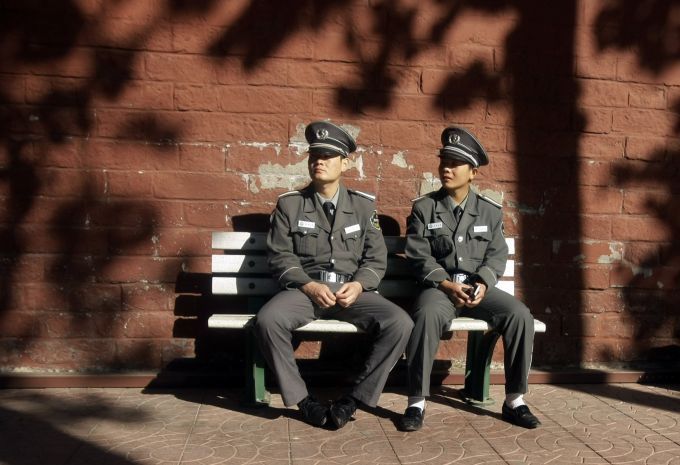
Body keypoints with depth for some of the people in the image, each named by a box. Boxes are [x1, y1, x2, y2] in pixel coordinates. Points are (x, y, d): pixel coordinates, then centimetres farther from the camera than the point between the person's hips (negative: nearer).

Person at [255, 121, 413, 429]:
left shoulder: (364, 205, 10)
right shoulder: (289, 204, 7)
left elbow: (376, 260, 8)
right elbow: (280, 257, 1)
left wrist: (359, 285, -13)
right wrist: (309, 285, -16)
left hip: (352, 292, 1)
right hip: (304, 290, -1)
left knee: (400, 323, -24)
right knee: (267, 320, -31)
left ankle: (354, 398, -8)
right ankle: (302, 399, -11)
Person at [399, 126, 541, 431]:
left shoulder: (490, 211, 11)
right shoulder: (423, 208, 4)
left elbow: (497, 255, 5)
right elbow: (419, 256, -3)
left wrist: (482, 284, -14)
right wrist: (446, 284, -17)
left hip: (479, 286, 3)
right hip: (438, 286, -2)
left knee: (520, 315, -23)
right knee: (428, 314, -36)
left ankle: (514, 400, -6)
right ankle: (416, 403, -24)